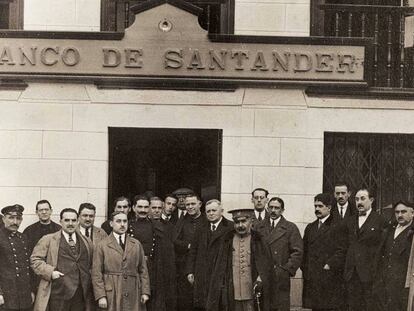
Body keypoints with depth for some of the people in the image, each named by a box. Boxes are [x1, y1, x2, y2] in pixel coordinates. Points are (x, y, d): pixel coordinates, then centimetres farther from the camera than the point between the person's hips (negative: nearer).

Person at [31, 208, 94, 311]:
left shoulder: (87, 242, 16)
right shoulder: (48, 240, 4)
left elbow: (91, 266, 22)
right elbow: (35, 260, 1)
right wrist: (50, 272, -12)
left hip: (80, 295, 3)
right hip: (57, 295, -3)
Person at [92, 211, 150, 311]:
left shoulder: (136, 244, 13)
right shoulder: (102, 246, 3)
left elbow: (143, 270, 12)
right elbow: (96, 274, -1)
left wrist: (145, 292, 3)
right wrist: (101, 296, -9)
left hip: (133, 296, 2)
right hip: (111, 296, -2)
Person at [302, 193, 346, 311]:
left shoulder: (337, 226, -2)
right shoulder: (310, 228, 19)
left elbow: (341, 251, -8)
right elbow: (304, 251, 20)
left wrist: (329, 265, -13)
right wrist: (305, 268, 7)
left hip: (330, 278, -6)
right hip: (312, 280, 6)